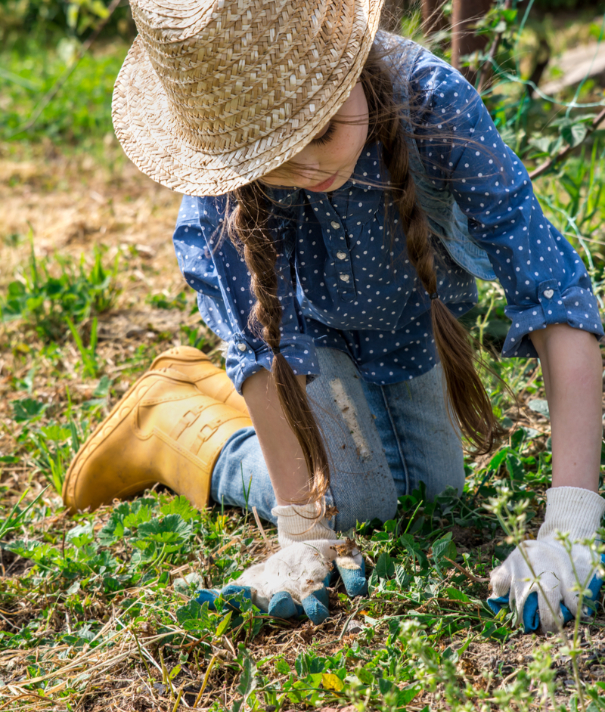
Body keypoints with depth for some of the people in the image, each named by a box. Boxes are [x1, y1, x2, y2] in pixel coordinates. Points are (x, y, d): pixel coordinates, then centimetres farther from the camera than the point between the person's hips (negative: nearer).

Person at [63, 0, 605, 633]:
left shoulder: (429, 98, -42)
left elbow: (553, 293, -44)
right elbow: (261, 338, -34)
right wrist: (302, 531, -36)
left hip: (403, 304, 3)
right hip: (298, 312, -2)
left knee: (434, 491, 13)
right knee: (354, 500, -15)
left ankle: (215, 385, 30)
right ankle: (171, 418, 10)